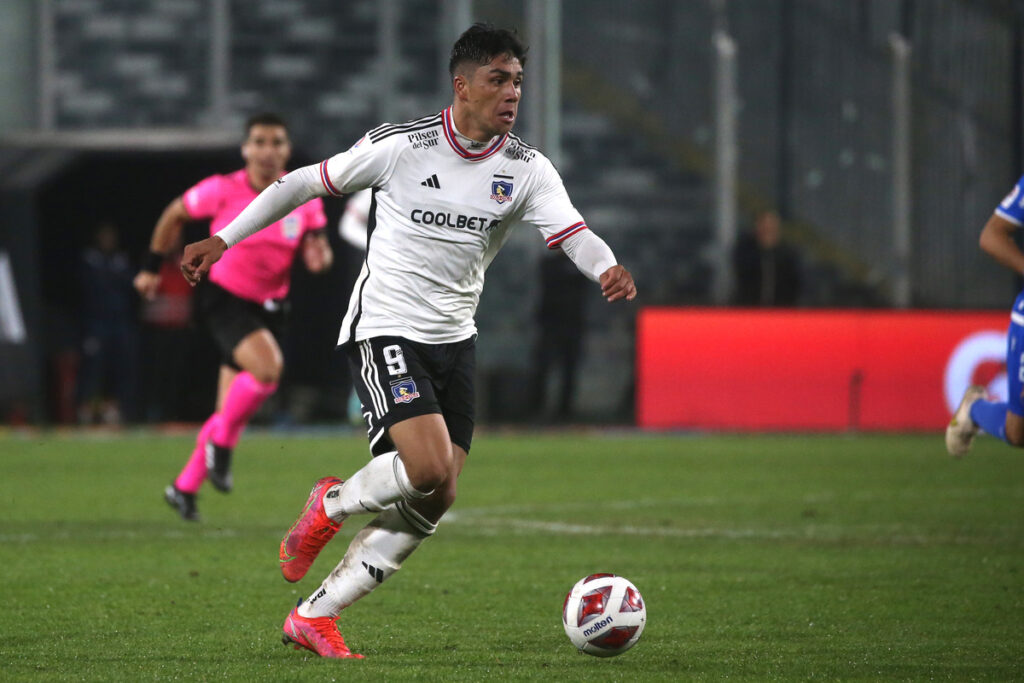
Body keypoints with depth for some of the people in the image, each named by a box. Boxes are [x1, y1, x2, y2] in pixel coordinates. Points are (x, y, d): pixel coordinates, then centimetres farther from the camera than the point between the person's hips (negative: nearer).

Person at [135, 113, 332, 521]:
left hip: (269, 306, 4)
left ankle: (184, 488, 25)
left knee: (230, 410, 8)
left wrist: (319, 255, -19)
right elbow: (175, 215, 5)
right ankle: (221, 441, -8)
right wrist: (152, 267, 10)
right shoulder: (223, 191, -12)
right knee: (268, 368, -31)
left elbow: (317, 255, 5)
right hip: (225, 300, -4)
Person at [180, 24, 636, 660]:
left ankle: (315, 617, 9)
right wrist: (223, 239, 2)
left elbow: (572, 232, -15)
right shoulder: (402, 144, -10)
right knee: (428, 469, -24)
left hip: (454, 339, 6)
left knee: (434, 501, -1)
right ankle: (332, 505, 7)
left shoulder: (526, 168, -1)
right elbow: (306, 182, 1)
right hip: (384, 329, -5)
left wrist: (608, 267, -38)